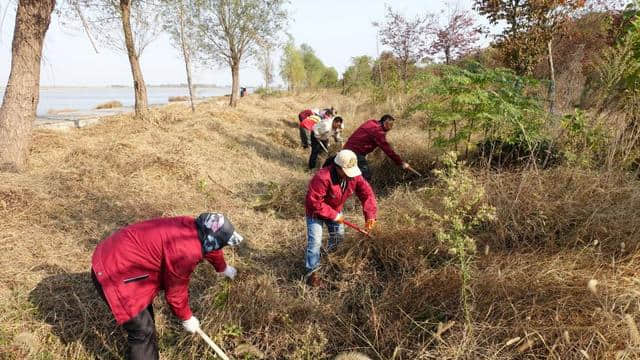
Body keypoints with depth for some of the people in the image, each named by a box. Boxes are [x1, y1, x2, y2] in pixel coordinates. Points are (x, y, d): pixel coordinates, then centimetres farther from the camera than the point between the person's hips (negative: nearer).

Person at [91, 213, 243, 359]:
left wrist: (223, 268, 41)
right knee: (143, 330, -3)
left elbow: (209, 248, 22)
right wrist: (187, 318, 6)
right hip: (113, 272, -10)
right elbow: (175, 292, -13)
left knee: (145, 313, 25)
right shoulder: (185, 253, -29)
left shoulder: (193, 226, -1)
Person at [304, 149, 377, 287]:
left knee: (339, 236, 20)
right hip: (316, 211, -7)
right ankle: (312, 273, 5)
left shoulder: (354, 176, -20)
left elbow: (367, 193, -18)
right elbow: (314, 202, -36)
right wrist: (334, 216, -30)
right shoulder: (322, 178, -40)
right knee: (315, 241, -10)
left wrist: (370, 215, -32)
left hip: (336, 210, 7)